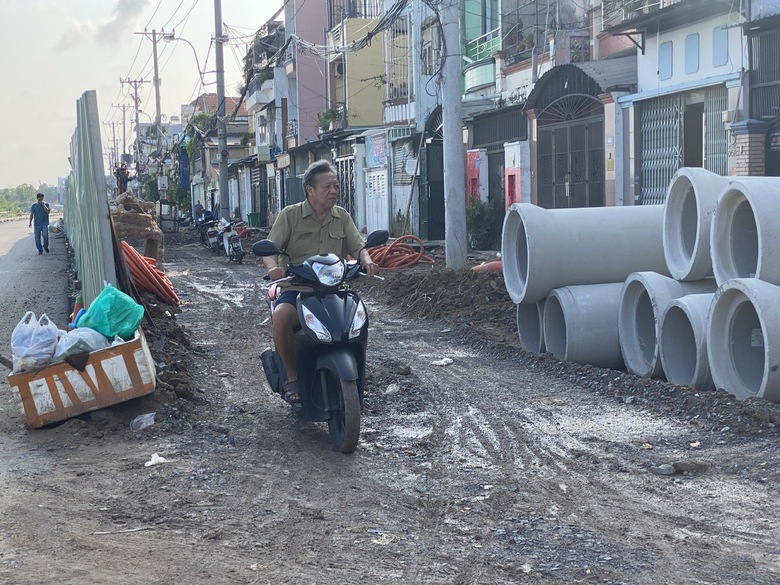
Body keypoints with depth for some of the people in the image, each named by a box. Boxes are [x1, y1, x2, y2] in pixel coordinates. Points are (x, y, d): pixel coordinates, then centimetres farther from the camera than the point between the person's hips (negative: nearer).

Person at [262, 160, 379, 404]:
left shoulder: (342, 216, 14)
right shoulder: (290, 215, 3)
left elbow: (357, 247, 7)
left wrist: (367, 260, -17)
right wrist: (273, 266, -27)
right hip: (295, 288, -3)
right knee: (281, 316, -35)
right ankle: (292, 376, -15)